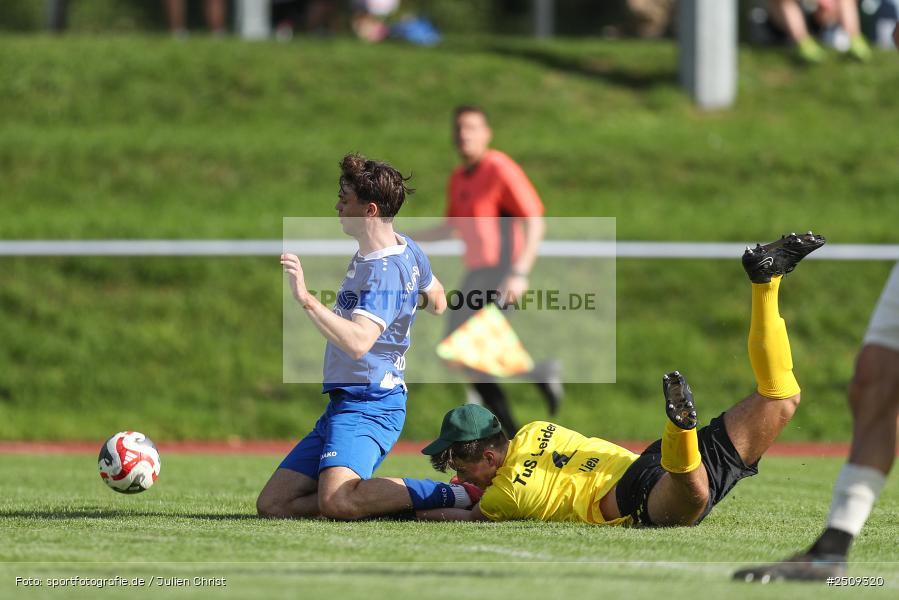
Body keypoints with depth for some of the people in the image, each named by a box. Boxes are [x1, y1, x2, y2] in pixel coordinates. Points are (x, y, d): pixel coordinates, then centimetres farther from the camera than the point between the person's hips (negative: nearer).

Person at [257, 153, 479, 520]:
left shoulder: (384, 272, -19)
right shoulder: (408, 249, 11)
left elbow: (357, 343, -35)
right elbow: (437, 304, 30)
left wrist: (306, 299, -41)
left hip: (368, 406, -10)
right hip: (343, 406, 10)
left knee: (337, 502, -35)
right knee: (272, 505, 3)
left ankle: (453, 495, -16)